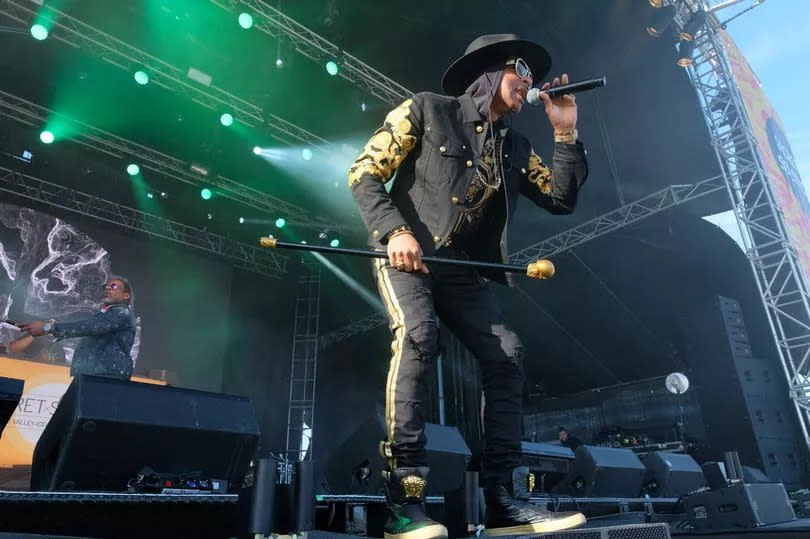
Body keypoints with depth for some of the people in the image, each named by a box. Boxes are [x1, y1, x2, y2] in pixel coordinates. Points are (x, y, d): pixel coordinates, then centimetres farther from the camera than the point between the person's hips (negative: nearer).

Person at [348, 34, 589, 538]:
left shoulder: (517, 147, 16)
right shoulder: (426, 110, 1)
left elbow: (562, 199, 10)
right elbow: (364, 174, -5)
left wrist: (567, 133, 3)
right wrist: (396, 231, -21)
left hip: (465, 269, 6)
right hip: (405, 253, -5)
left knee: (506, 354, -9)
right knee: (419, 334, -31)